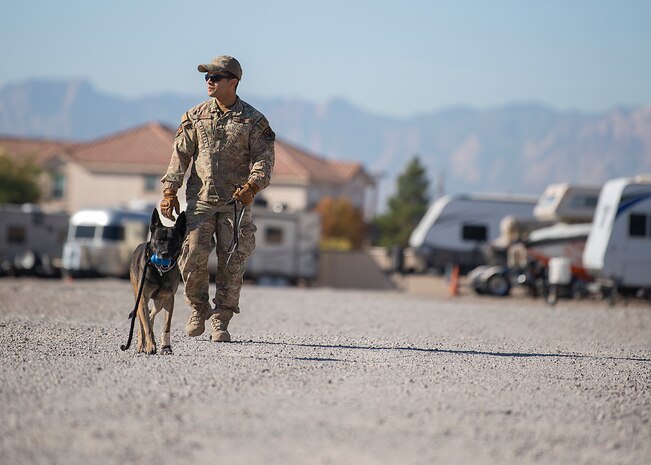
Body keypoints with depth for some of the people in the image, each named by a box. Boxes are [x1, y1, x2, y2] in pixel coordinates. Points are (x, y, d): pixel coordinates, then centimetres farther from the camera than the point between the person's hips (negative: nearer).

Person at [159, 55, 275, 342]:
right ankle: (199, 309, 15)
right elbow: (180, 154, 9)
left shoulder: (253, 121, 3)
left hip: (236, 203, -1)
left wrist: (251, 186, -20)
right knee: (193, 257, -9)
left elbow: (264, 159, -2)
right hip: (200, 200, 1)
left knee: (232, 264, -3)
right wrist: (170, 191, 1)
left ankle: (221, 321, 8)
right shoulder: (195, 116, 10)